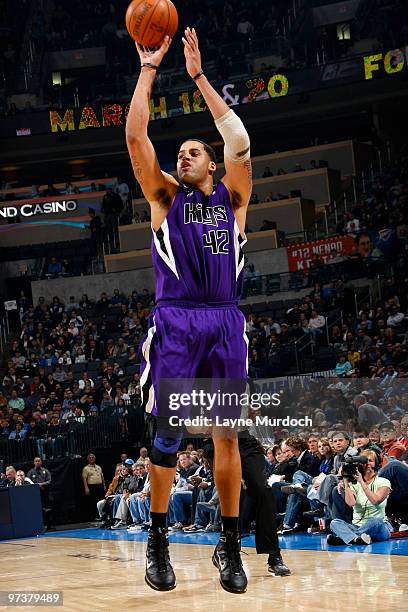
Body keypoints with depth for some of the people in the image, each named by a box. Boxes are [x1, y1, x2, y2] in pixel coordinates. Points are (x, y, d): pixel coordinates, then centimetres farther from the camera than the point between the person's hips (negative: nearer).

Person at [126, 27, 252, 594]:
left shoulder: (231, 197, 14)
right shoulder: (165, 196, 13)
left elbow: (240, 141, 1)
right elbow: (135, 136, 2)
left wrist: (199, 76, 5)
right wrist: (149, 68, 3)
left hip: (225, 322, 1)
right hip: (174, 321, -1)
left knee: (227, 434, 2)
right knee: (166, 433, -3)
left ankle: (230, 545, 10)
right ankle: (158, 541, 8)